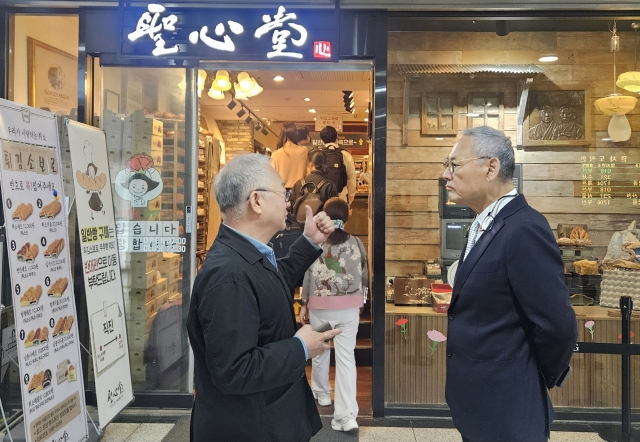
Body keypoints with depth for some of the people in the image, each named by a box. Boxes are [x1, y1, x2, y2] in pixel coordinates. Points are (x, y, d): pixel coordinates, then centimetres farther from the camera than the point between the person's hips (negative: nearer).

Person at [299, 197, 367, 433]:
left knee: (320, 351, 20)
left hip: (321, 307, -1)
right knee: (346, 356, 1)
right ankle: (347, 415, -2)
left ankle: (321, 392, 42)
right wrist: (358, 295, 26)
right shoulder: (356, 243, -1)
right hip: (349, 307, 1)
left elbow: (307, 277, -3)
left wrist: (304, 305, 8)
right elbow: (365, 276, 7)